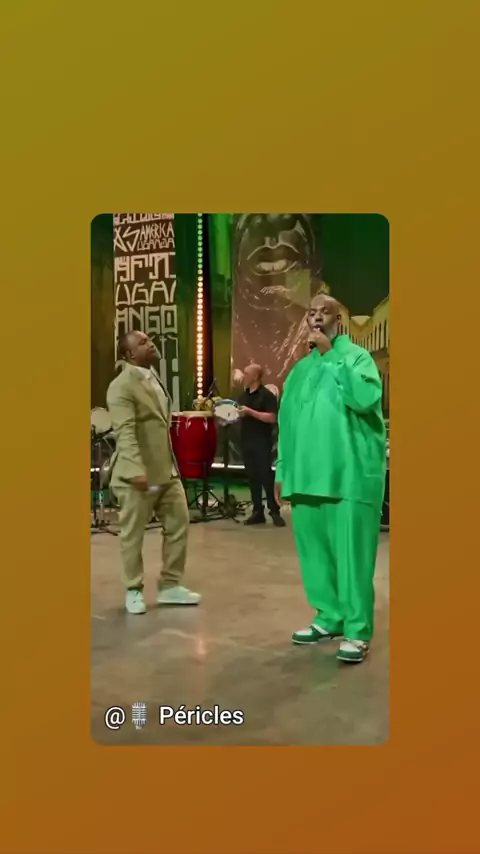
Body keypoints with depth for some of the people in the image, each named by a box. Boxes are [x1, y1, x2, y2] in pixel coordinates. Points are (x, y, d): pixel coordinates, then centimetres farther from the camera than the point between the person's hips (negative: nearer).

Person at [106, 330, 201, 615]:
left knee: (179, 524, 10)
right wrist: (136, 470, -33)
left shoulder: (154, 377, 14)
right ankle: (134, 590, 22)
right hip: (138, 473, -8)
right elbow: (125, 431, -25)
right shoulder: (121, 386, -14)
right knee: (133, 535, 5)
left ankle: (170, 586, 23)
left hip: (167, 469, 8)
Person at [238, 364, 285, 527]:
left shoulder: (267, 395, -8)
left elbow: (272, 418, -18)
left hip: (262, 442, -7)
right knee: (252, 477, 7)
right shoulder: (244, 395, 14)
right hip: (246, 441, 7)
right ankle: (258, 512, 12)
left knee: (266, 476, -5)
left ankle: (275, 511, 3)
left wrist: (250, 411, -22)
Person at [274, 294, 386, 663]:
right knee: (315, 551, 10)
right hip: (307, 476, 6)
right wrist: (283, 470, 15)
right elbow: (287, 424, 19)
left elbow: (366, 397, -21)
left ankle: (358, 630, 5)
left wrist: (331, 356, -15)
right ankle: (329, 617, 24)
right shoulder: (300, 369, 18)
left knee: (351, 554, -4)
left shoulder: (357, 356, 1)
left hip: (351, 475, -6)